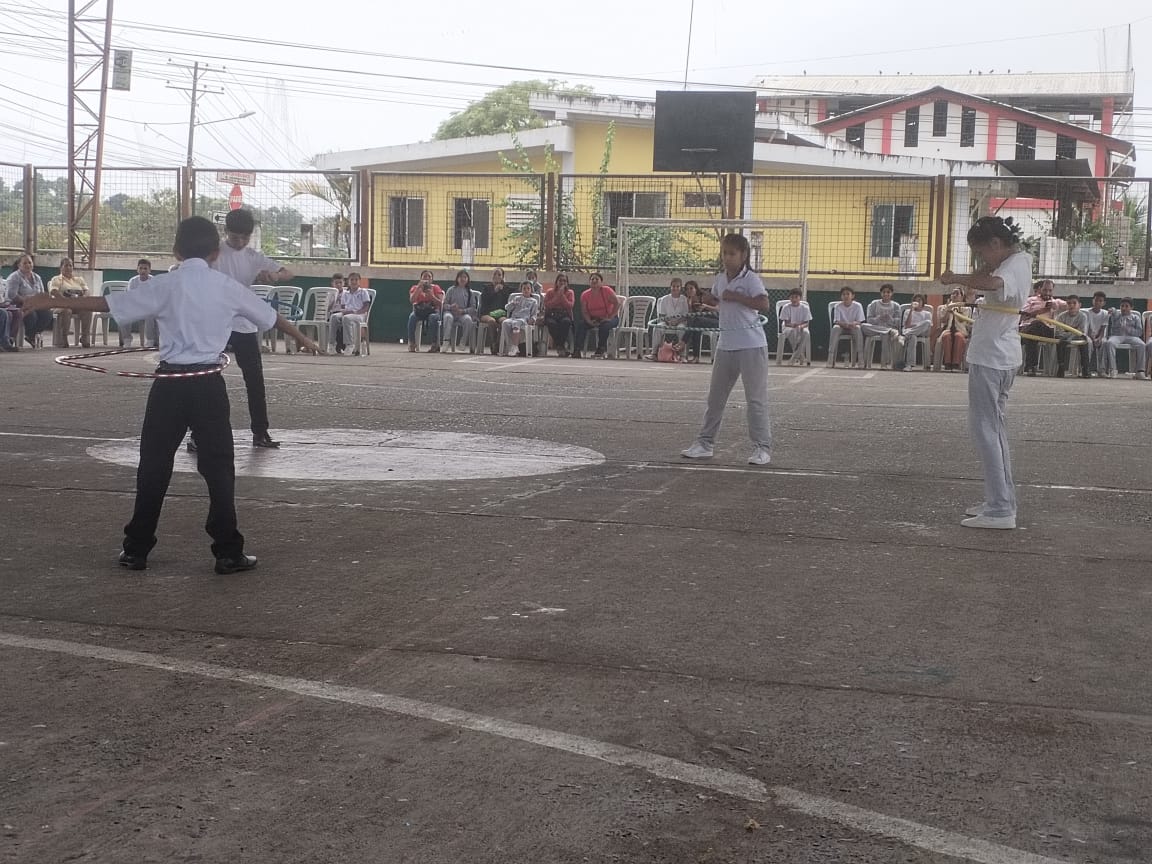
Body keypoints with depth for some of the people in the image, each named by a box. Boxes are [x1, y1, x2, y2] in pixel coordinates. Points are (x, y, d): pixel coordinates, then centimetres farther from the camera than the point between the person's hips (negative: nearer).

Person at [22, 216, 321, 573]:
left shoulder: (164, 285, -2)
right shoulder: (227, 287, 3)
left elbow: (107, 304, -3)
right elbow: (272, 317, 15)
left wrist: (53, 301, 6)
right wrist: (303, 339, 32)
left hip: (169, 385, 0)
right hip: (208, 386, 0)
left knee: (154, 467, 8)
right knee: (218, 468, 5)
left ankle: (136, 550, 14)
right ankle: (228, 552, 6)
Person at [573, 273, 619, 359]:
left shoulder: (606, 290, -13)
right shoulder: (585, 295, -3)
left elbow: (617, 303, -15)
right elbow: (584, 311, -2)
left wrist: (610, 317, -21)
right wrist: (589, 321, -21)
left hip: (608, 317, -3)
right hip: (593, 318, 3)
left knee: (605, 325, -36)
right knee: (580, 324, -21)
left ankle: (601, 350, -23)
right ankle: (578, 350, -24)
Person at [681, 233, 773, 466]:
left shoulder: (750, 278, -10)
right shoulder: (721, 279, 11)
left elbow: (764, 304, -24)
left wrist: (736, 297, -23)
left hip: (751, 344, -7)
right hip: (726, 344, 7)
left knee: (756, 398, -3)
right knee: (715, 396, 11)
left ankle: (762, 448, 2)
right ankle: (705, 443, 19)